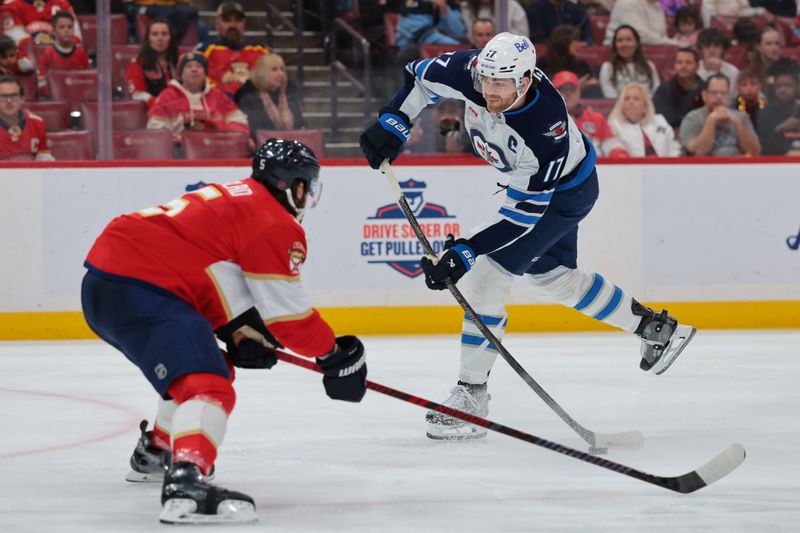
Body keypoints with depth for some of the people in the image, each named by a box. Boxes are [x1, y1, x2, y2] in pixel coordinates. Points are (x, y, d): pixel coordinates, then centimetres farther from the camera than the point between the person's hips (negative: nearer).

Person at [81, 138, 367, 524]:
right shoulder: (276, 226, -4)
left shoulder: (233, 198, 25)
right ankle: (185, 485, -46)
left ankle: (155, 453, 48)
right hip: (138, 290, -10)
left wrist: (240, 334, 18)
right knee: (208, 386, -23)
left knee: (209, 364, 31)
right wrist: (334, 355, 7)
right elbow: (286, 311, -5)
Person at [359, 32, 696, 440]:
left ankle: (471, 395, -8)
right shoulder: (472, 72, -27)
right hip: (525, 176, 8)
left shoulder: (546, 132, -41)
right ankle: (657, 329, 37)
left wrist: (465, 252, -39)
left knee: (487, 275, -15)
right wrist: (392, 124, -18)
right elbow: (423, 77, -5)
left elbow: (522, 213, -36)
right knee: (549, 277, 22)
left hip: (564, 192, -8)